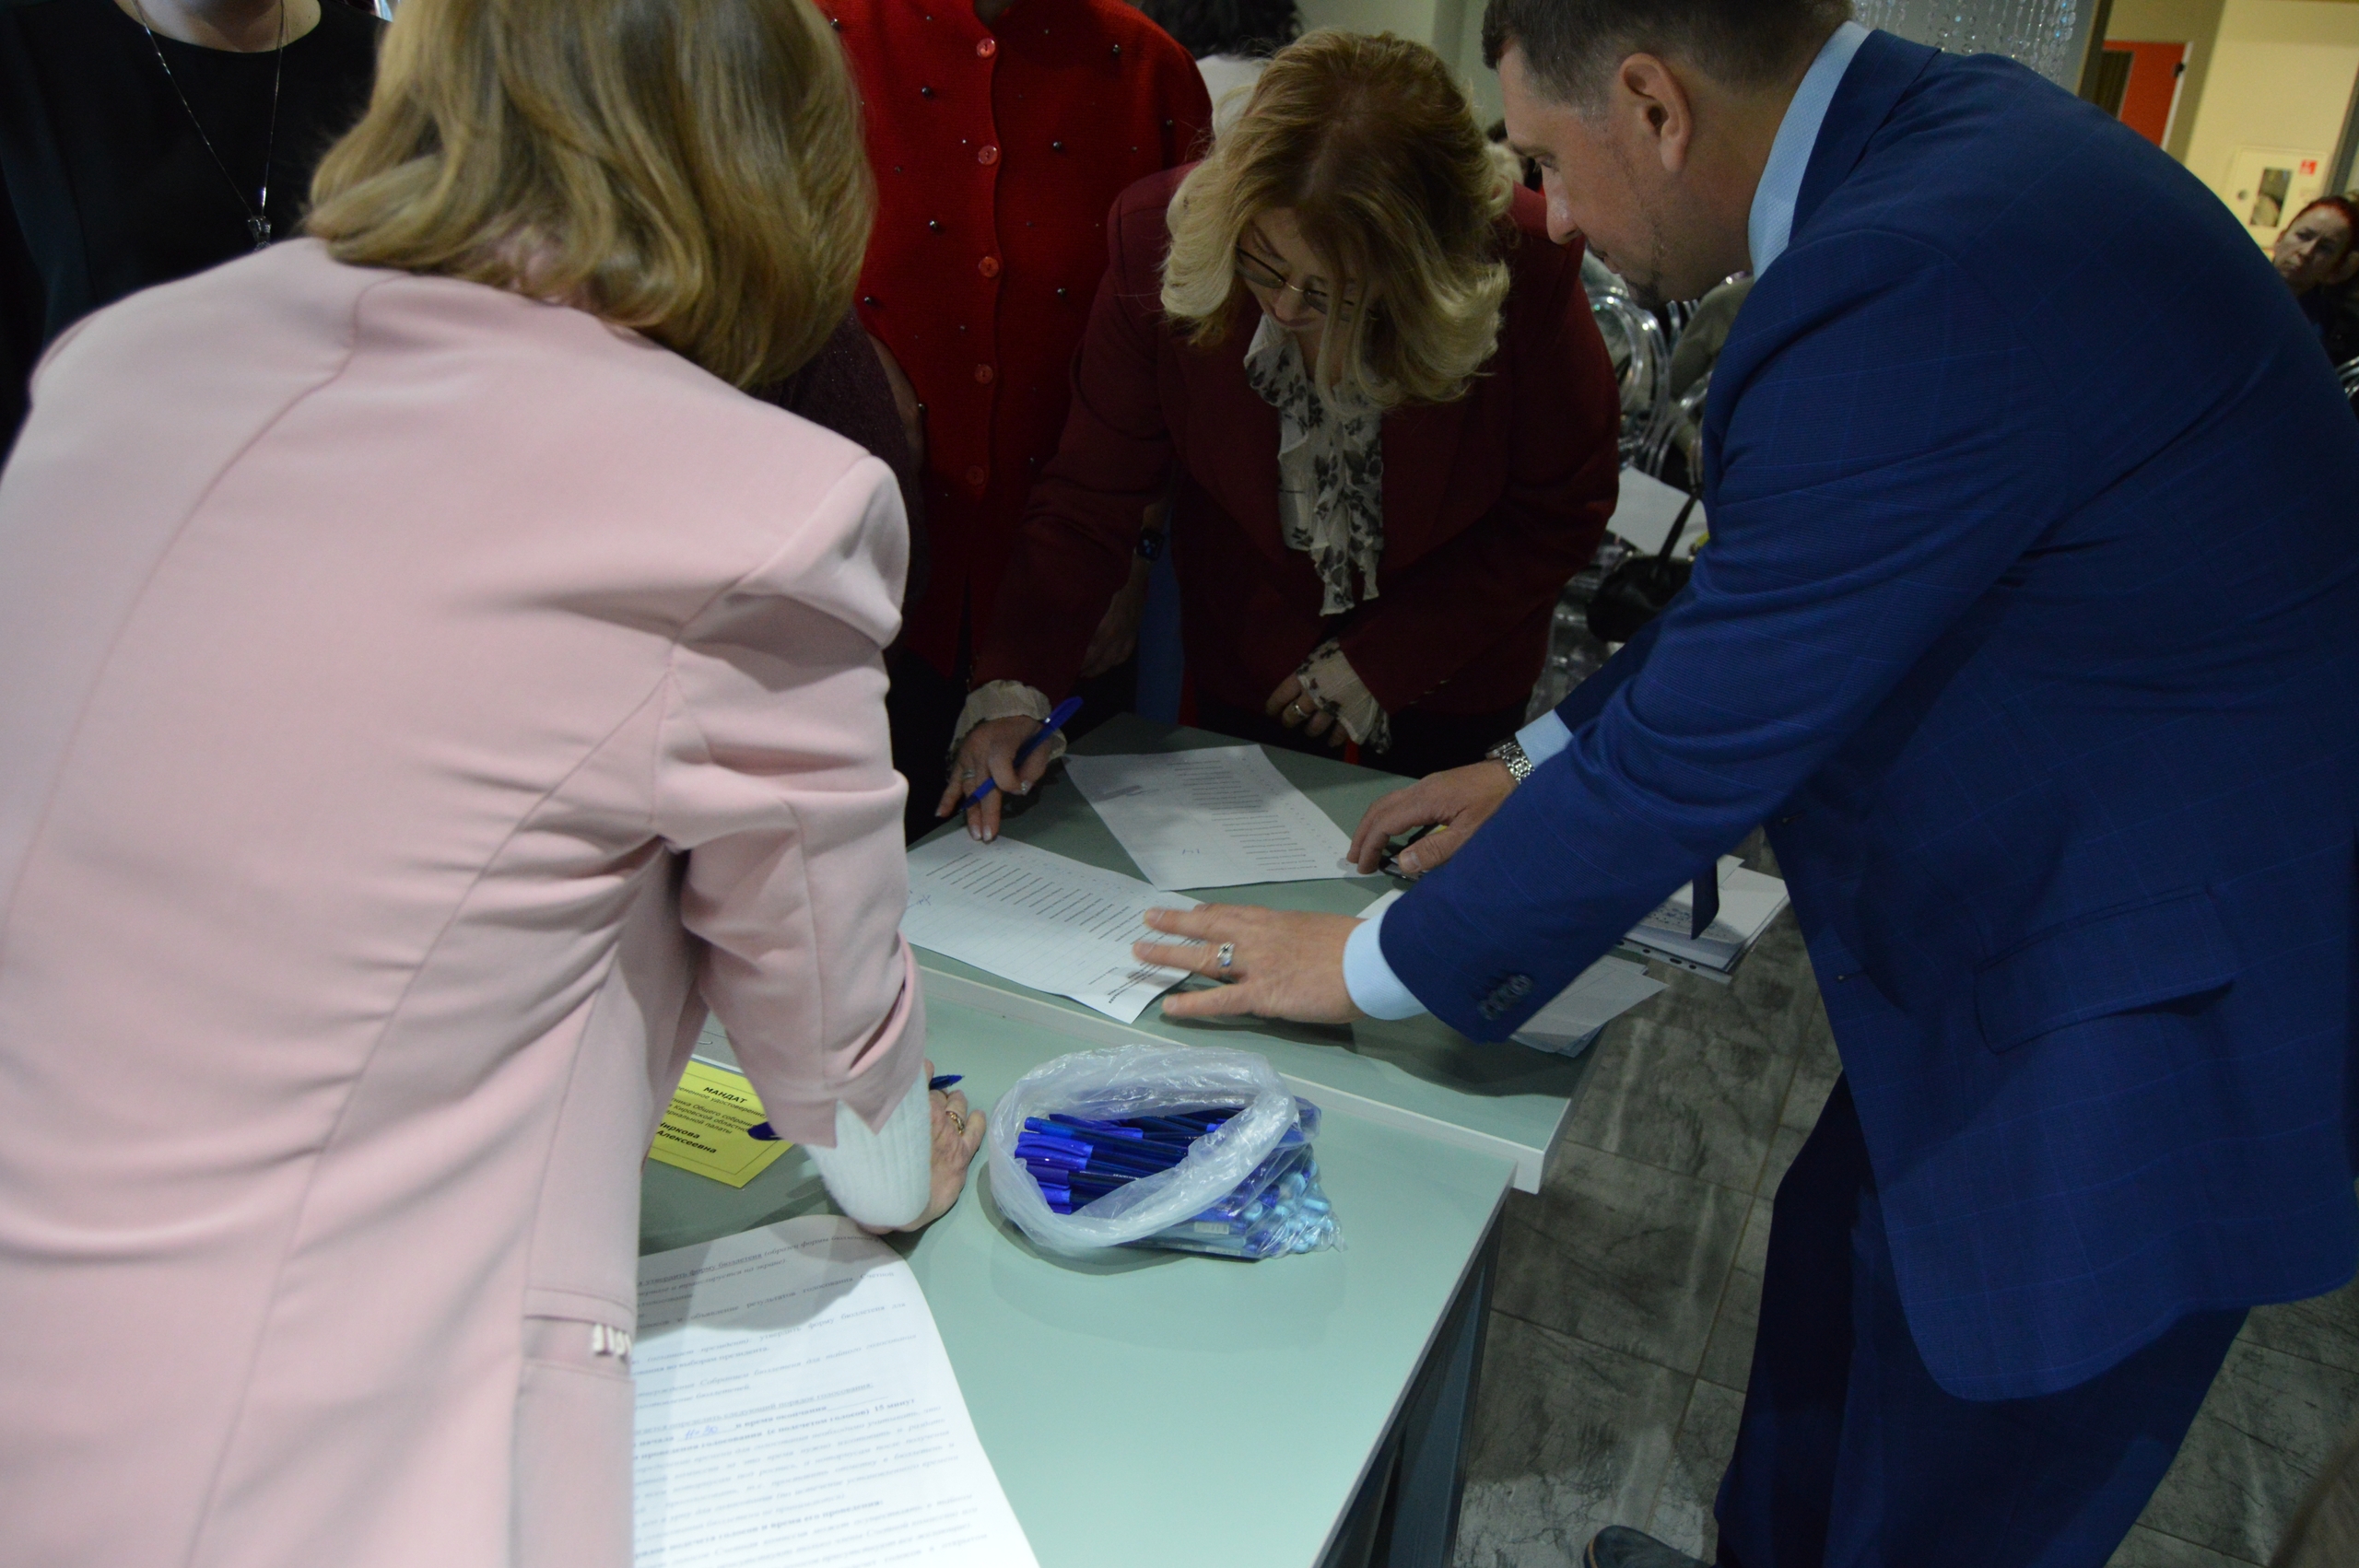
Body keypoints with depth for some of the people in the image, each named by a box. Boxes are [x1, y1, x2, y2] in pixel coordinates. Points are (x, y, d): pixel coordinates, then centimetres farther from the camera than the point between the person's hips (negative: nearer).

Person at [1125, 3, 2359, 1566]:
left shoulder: (1912, 282, -30)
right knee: (1838, 1276, 26)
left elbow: (1696, 746, -25)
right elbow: (1778, 579, 10)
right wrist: (1547, 760, 12)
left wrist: (1375, 960, -11)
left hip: (2157, 1015, -9)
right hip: (2038, 922, 9)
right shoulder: (1934, 129, 0)